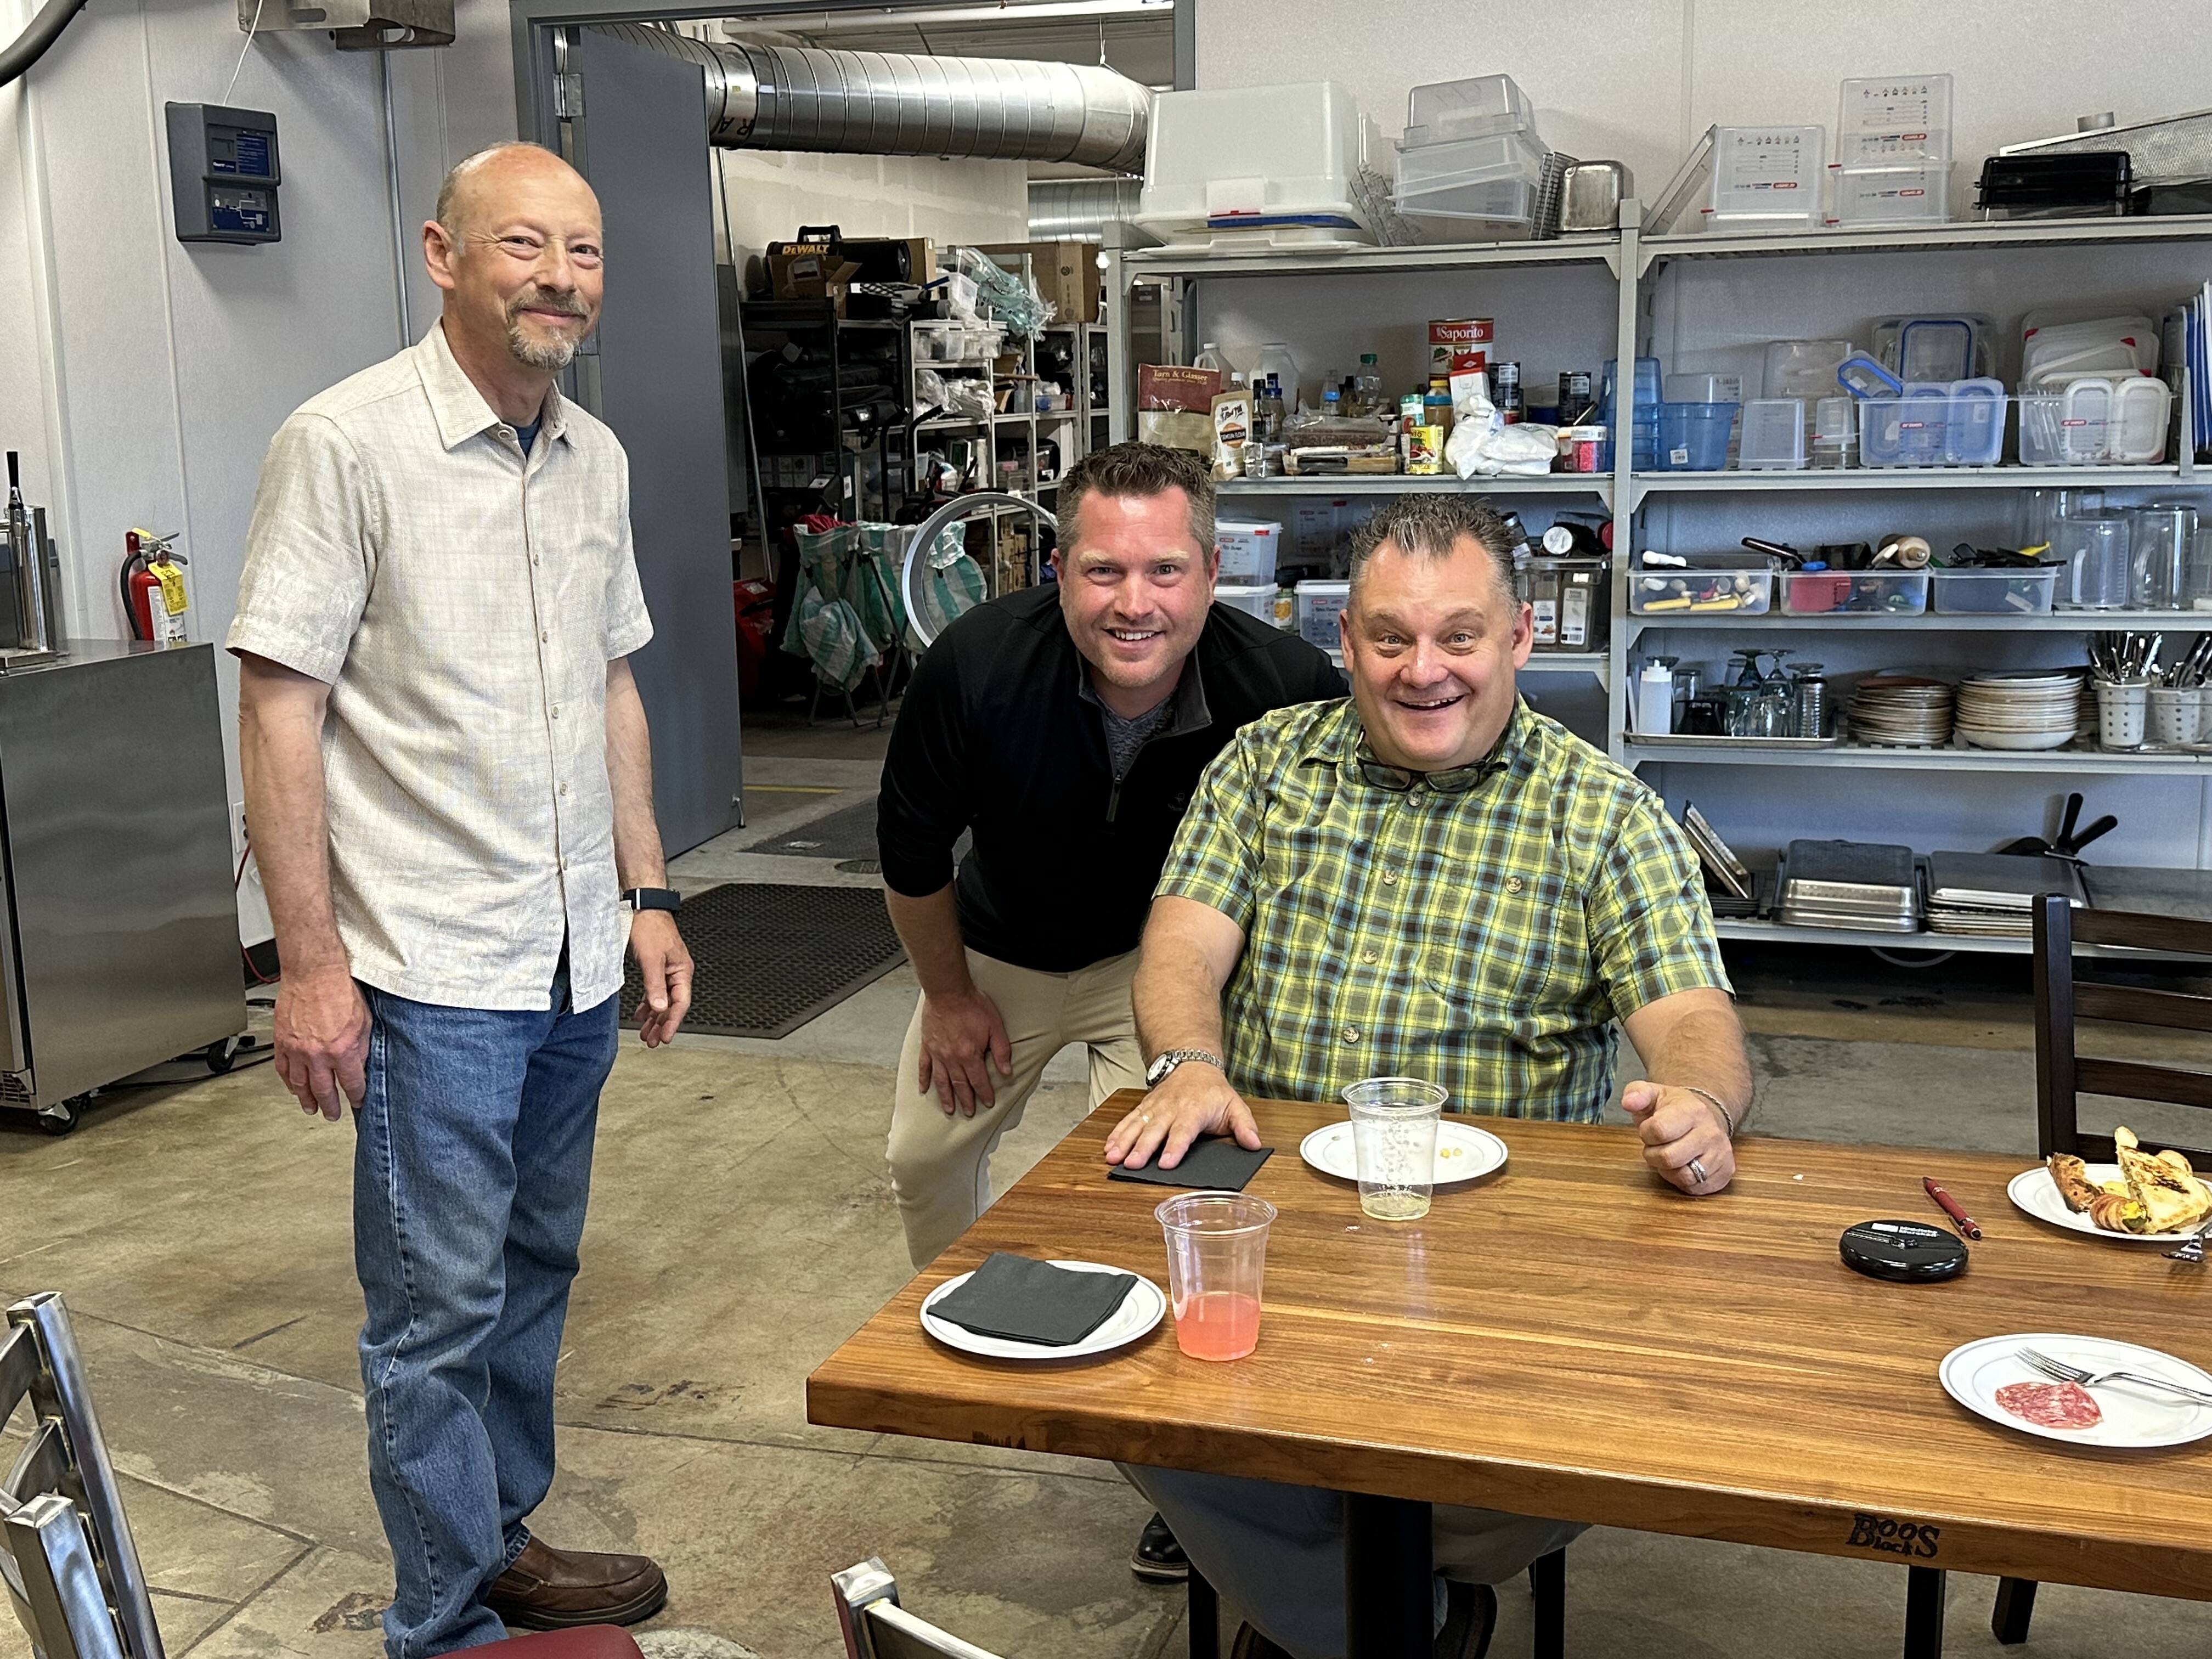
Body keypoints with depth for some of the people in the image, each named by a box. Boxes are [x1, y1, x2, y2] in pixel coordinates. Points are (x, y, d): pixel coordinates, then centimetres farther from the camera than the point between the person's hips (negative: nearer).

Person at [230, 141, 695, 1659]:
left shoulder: (596, 455, 9)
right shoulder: (346, 444, -11)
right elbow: (280, 709, -12)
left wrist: (647, 893, 13)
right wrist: (311, 960, -15)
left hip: (576, 961, 7)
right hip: (432, 968, -7)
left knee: (532, 1275, 18)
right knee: (441, 1308, 3)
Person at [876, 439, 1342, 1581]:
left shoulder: (1286, 691, -34)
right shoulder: (977, 666, -33)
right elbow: (912, 847, -12)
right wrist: (948, 995, -1)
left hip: (1166, 959, -2)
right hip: (1003, 950, 3)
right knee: (927, 1154, 17)